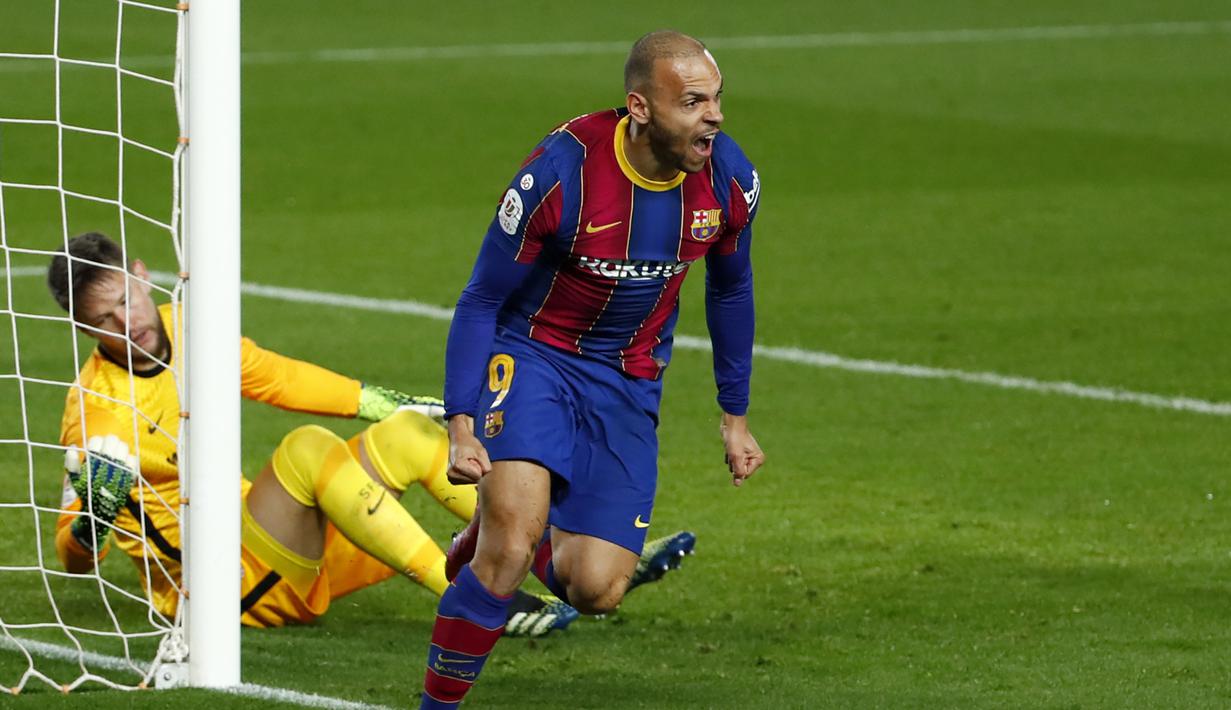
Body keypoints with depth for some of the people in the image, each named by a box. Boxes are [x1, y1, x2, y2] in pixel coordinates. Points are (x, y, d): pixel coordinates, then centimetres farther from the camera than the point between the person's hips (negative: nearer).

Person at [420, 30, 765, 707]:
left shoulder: (729, 180, -11)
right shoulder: (560, 173, -24)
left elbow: (730, 290, 10)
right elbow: (481, 302, -14)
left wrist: (735, 415, 16)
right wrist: (461, 423, -23)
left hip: (629, 384, 4)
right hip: (533, 355, -4)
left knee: (597, 591, -6)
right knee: (513, 538, -27)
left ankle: (520, 534, 28)